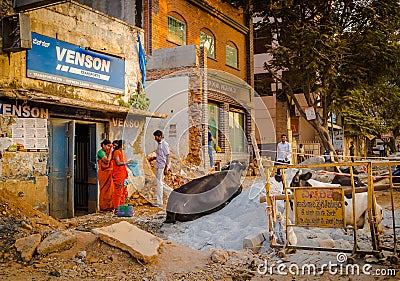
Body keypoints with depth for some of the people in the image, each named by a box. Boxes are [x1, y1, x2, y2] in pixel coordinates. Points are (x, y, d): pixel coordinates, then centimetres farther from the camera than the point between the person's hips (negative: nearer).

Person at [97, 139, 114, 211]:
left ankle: (109, 206, 13)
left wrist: (112, 150, 6)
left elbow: (111, 159, 9)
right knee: (104, 190, -4)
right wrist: (110, 152, -10)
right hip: (103, 173, -8)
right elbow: (107, 160, -18)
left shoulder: (107, 152, 15)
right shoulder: (100, 152, -8)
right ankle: (103, 207, 2)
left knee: (110, 189, 8)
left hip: (109, 173, 8)